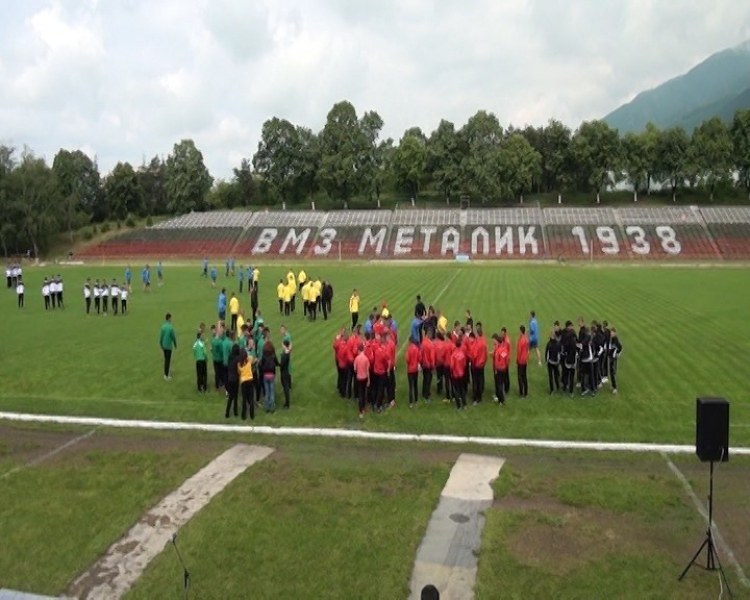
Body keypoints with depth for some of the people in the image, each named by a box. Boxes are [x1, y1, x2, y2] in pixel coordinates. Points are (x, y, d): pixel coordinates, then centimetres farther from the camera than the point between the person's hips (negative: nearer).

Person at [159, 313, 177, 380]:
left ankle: (166, 373, 28)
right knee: (168, 360, 2)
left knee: (166, 359, 18)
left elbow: (160, 336, 3)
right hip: (169, 346, -6)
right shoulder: (171, 327, -18)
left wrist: (161, 345, 17)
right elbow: (173, 337, -11)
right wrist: (175, 345, 5)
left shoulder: (163, 326, -3)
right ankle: (166, 375, 6)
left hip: (164, 345, 6)